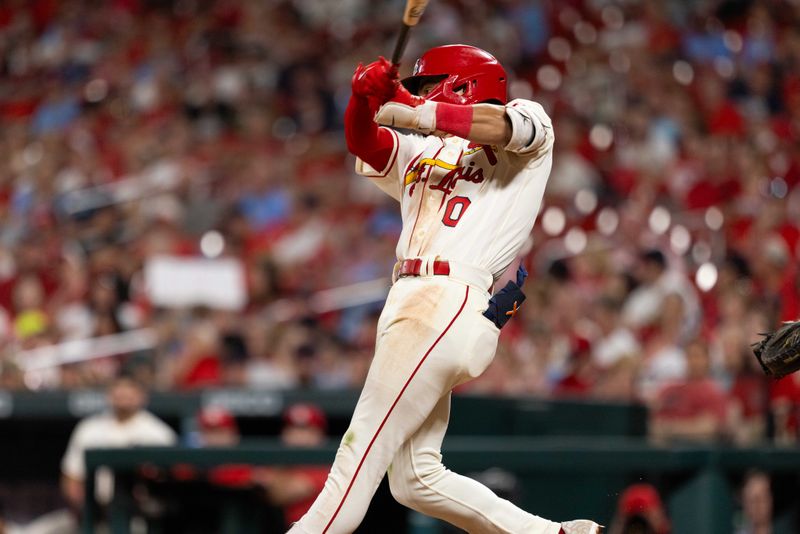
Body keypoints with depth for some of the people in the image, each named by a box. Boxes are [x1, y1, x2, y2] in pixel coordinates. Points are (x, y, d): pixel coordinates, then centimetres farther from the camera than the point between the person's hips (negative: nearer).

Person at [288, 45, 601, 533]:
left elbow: (502, 125, -15)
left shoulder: (531, 123, 8)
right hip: (409, 304, 9)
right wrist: (365, 97, -10)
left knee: (361, 453, -15)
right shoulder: (420, 153, 29)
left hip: (453, 305, -9)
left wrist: (401, 107, -18)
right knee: (417, 481, 10)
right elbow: (364, 144, 12)